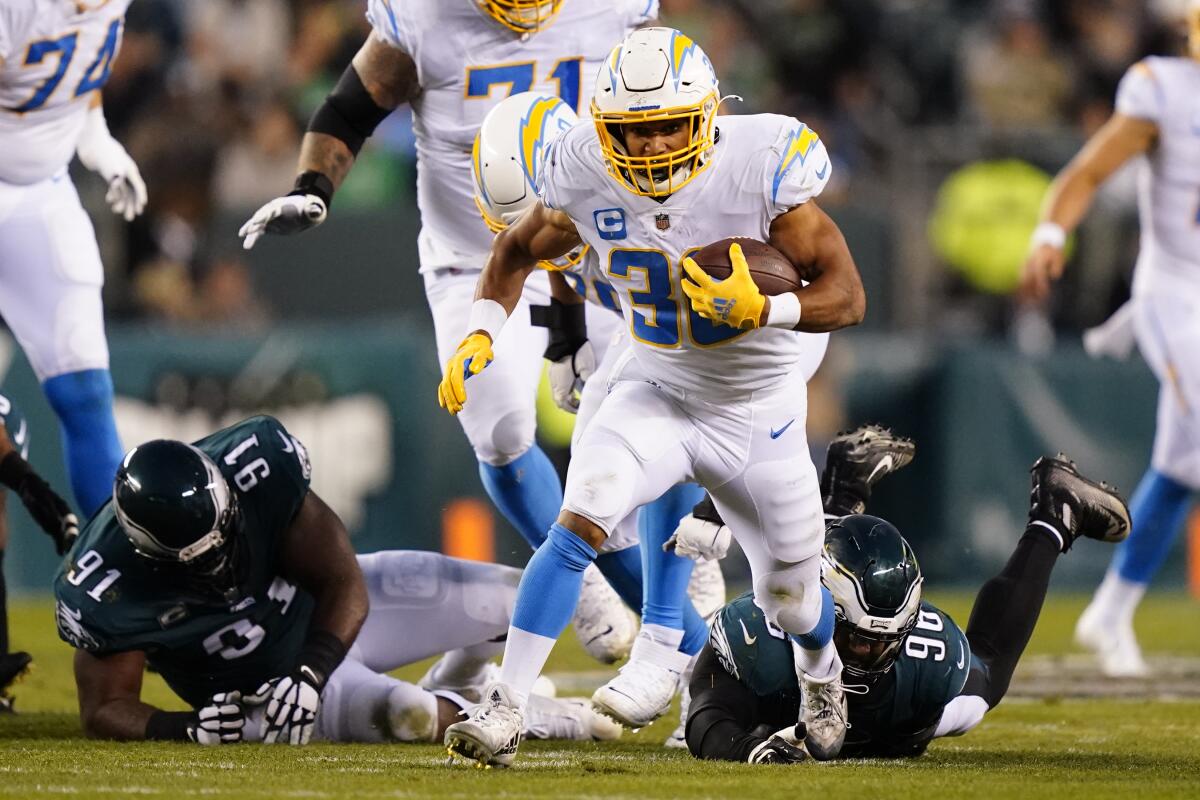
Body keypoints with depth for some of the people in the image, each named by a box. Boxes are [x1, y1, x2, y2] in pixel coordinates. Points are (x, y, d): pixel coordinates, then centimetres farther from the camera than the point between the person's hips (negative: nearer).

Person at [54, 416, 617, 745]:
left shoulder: (255, 463, -31)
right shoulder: (103, 589, -33)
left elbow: (344, 584, -22)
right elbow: (105, 711, -21)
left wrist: (307, 678, -37)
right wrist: (190, 729, -41)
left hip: (333, 606, 3)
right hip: (247, 682, -3)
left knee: (517, 601, -7)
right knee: (404, 716, -30)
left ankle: (455, 686, 28)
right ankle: (548, 719, 0)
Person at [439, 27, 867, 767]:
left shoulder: (762, 169, -27)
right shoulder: (588, 178, -18)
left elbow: (847, 295, -22)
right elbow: (520, 249, 4)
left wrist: (764, 310, -39)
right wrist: (483, 332, -12)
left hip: (760, 416, -1)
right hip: (656, 396, 1)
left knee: (792, 602, 15)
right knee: (579, 524, -26)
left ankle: (824, 671, 52)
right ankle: (507, 710, -23)